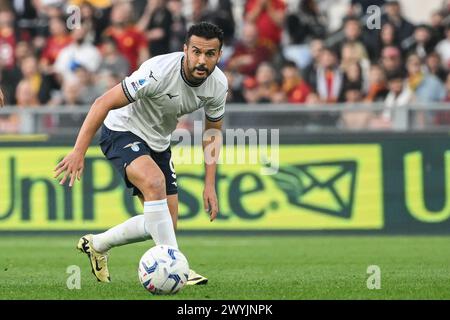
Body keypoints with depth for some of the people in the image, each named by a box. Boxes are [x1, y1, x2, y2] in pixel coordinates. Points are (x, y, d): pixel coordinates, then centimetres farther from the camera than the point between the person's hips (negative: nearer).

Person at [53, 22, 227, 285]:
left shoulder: (218, 85, -13)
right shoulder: (158, 73, -32)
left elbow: (213, 133, 4)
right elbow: (104, 103, -27)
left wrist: (210, 185, -2)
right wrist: (79, 151, -31)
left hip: (159, 143, 7)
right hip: (122, 132, -7)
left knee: (167, 224, 3)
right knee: (155, 181, -36)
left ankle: (97, 245, 26)